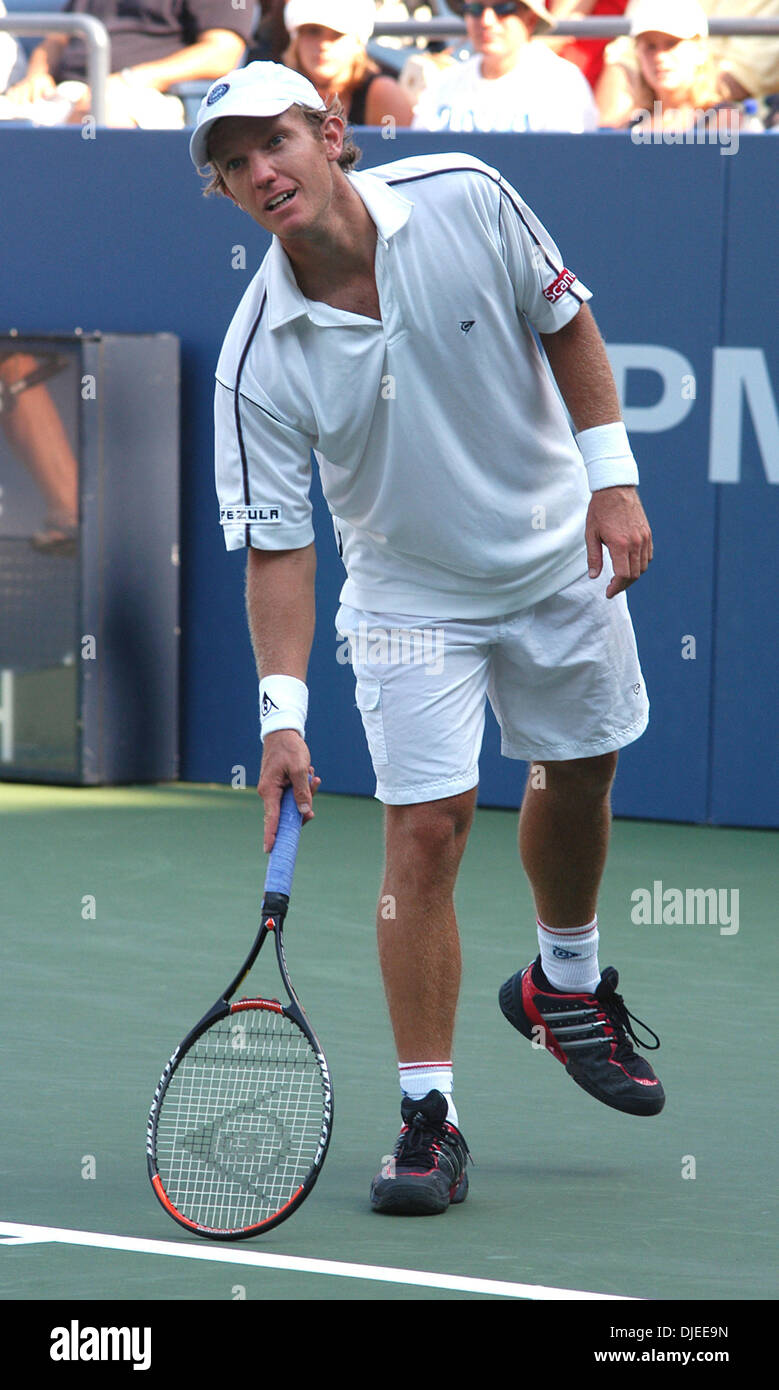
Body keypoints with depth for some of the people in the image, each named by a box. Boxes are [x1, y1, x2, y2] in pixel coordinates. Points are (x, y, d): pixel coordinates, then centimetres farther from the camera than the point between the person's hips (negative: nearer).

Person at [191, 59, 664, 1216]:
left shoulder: (467, 200, -19)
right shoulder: (261, 361, -23)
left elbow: (566, 325, -3)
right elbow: (278, 547, -20)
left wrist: (612, 474, -7)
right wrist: (283, 709, -27)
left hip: (561, 558, 3)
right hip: (411, 598, -2)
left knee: (577, 776, 18)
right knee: (425, 829, -11)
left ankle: (564, 984, 47)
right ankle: (428, 1114, -2)